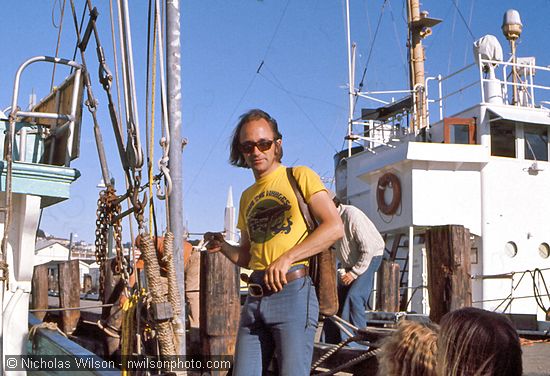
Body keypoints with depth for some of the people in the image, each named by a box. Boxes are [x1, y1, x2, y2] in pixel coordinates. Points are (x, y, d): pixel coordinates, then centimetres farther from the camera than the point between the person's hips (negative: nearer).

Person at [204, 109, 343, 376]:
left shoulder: (299, 176, 4)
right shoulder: (247, 197, 23)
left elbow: (334, 227, -9)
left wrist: (287, 258, -17)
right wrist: (223, 247, 8)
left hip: (292, 291, -6)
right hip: (255, 296, 6)